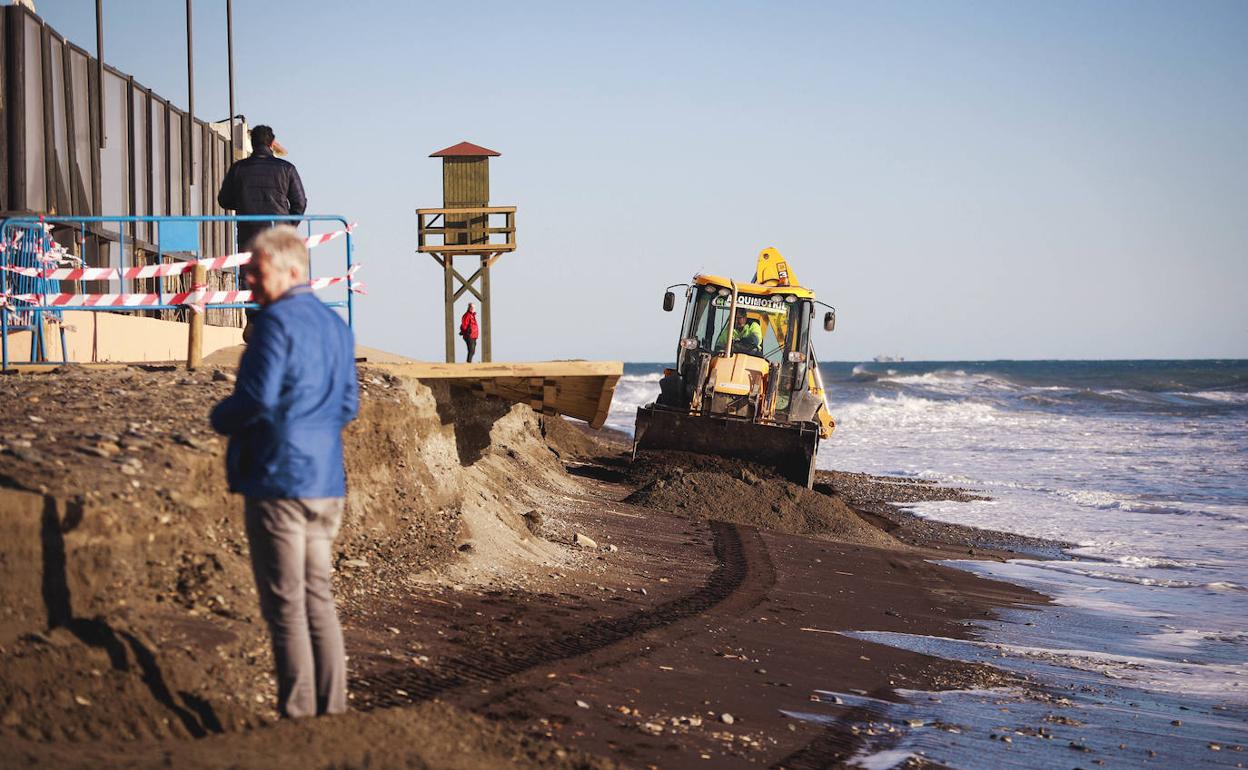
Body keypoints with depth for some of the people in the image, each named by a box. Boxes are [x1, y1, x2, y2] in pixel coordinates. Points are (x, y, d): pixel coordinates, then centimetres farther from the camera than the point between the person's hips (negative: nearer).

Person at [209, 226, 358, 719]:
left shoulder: (277, 321, -13)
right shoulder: (335, 325, 13)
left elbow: (257, 399, -20)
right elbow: (348, 406, 18)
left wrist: (220, 418, -2)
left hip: (277, 478, -8)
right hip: (326, 481, 8)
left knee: (285, 605, -3)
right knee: (318, 598, 13)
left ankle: (298, 714, -1)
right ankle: (332, 711, 13)